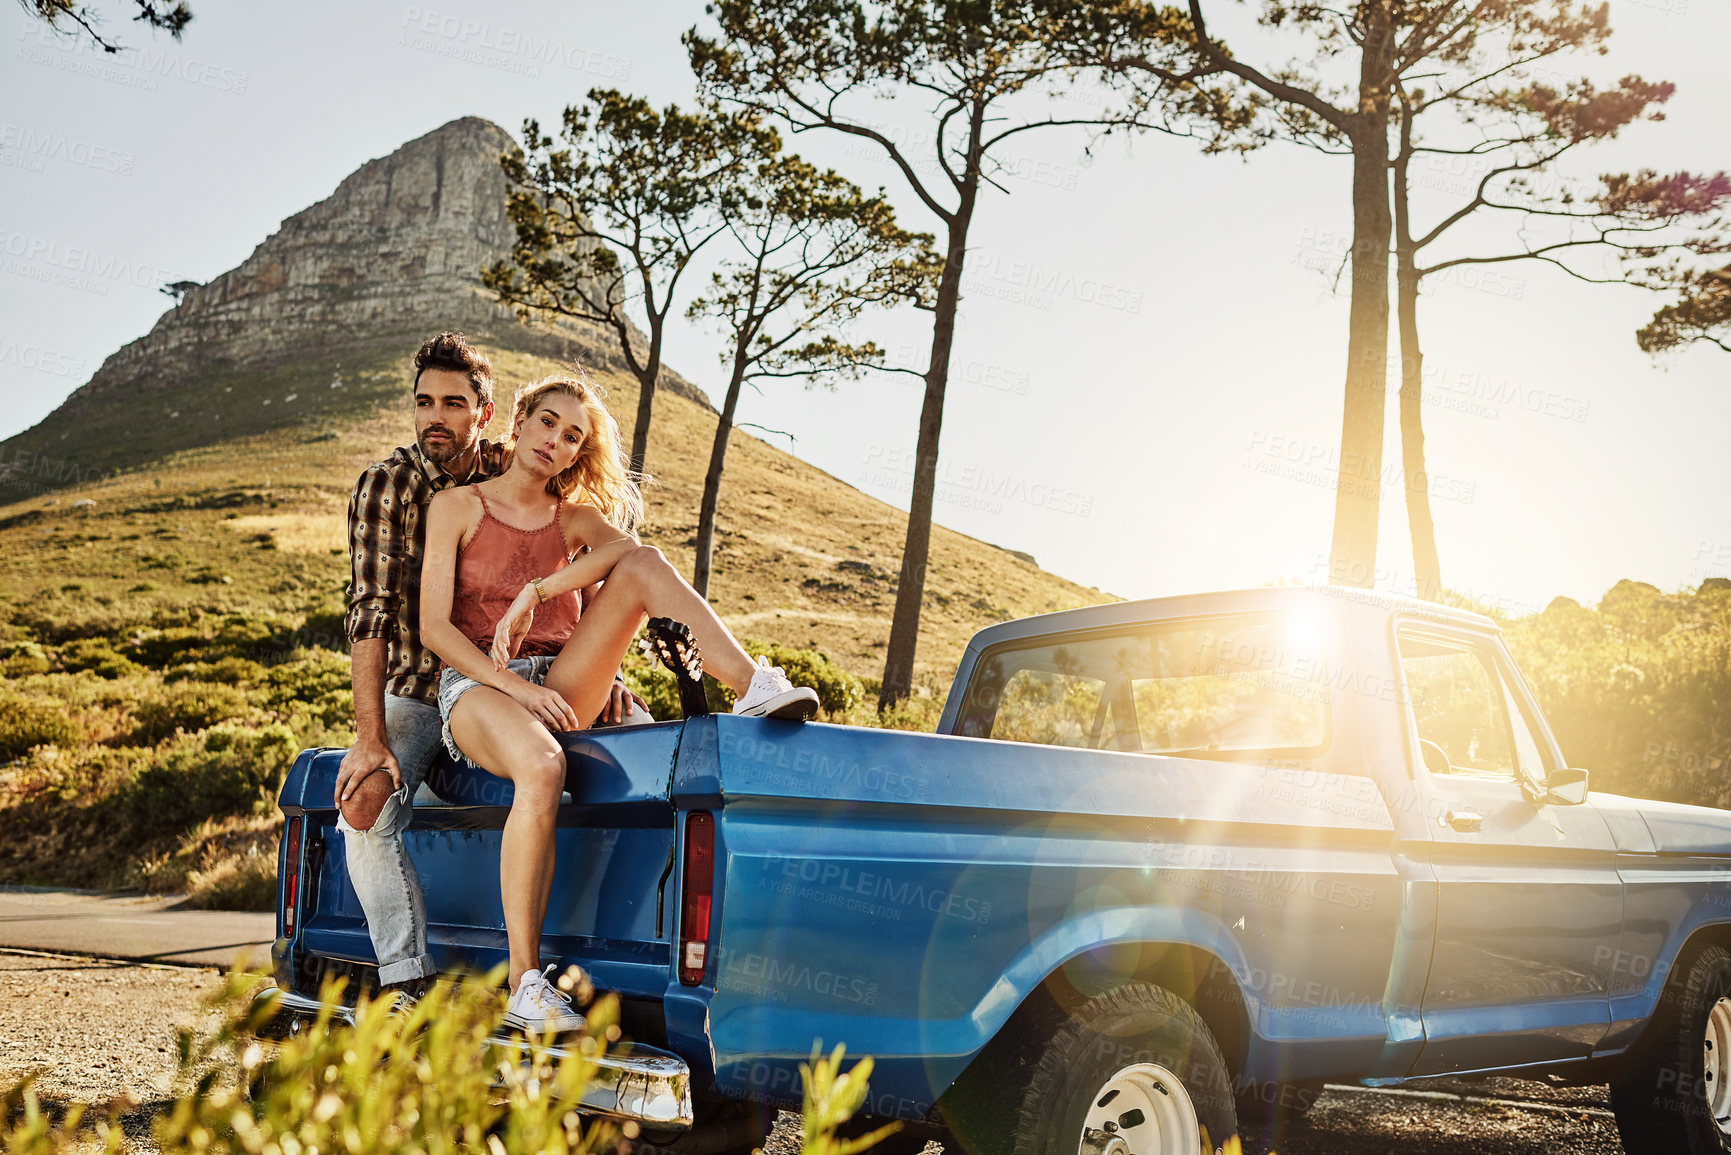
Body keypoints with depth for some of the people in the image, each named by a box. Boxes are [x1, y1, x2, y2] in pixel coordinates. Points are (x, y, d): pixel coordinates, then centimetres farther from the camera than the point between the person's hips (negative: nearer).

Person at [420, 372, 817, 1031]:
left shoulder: (577, 518, 16)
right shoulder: (456, 507, 8)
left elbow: (623, 546, -10)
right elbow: (433, 627, -2)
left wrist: (532, 593, -23)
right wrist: (515, 685, -16)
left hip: (560, 689, 4)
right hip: (476, 687, -3)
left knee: (643, 563, -18)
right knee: (542, 769, -40)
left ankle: (754, 689, -35)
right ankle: (524, 988, -37)